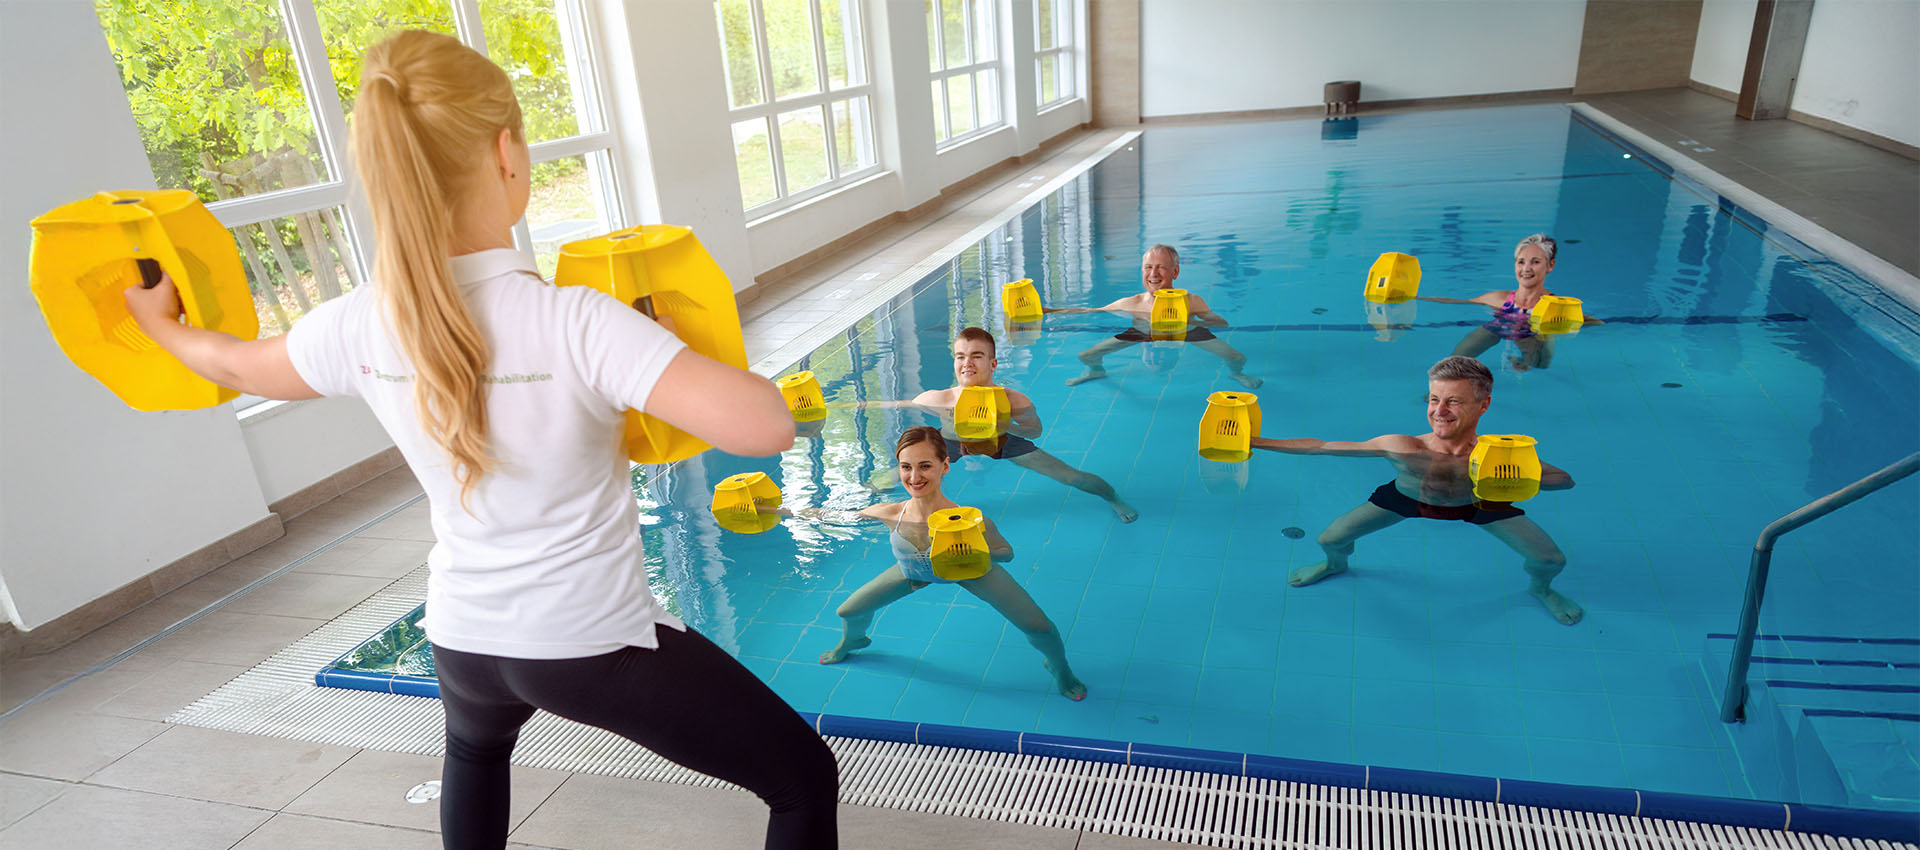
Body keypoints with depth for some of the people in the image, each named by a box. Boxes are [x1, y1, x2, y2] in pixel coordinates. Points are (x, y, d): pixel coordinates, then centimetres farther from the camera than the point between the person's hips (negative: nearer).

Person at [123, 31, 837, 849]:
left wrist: (161, 323, 37)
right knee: (806, 781, 11)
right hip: (597, 645, -6)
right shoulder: (576, 323, -26)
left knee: (473, 749, 42)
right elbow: (765, 427, -35)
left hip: (464, 640, 6)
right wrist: (689, 360, -14)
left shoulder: (358, 328, -8)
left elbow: (236, 364, 15)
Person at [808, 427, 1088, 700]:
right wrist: (801, 512, -7)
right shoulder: (891, 513, -34)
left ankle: (1059, 666, 31)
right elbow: (847, 516, -13)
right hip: (912, 572, 3)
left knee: (1039, 628, -9)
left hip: (970, 572, -3)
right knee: (848, 613, 14)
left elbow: (1007, 552, -25)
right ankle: (851, 642, 57)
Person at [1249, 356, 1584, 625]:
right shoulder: (1402, 447, -38)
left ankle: (1540, 589, 38)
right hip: (1407, 498, 0)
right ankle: (1336, 565, 39)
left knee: (1551, 561, -4)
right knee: (1329, 540, -3)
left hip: (1479, 504, 0)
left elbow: (1565, 479, -27)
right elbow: (1320, 446, -33)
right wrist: (1256, 441, -39)